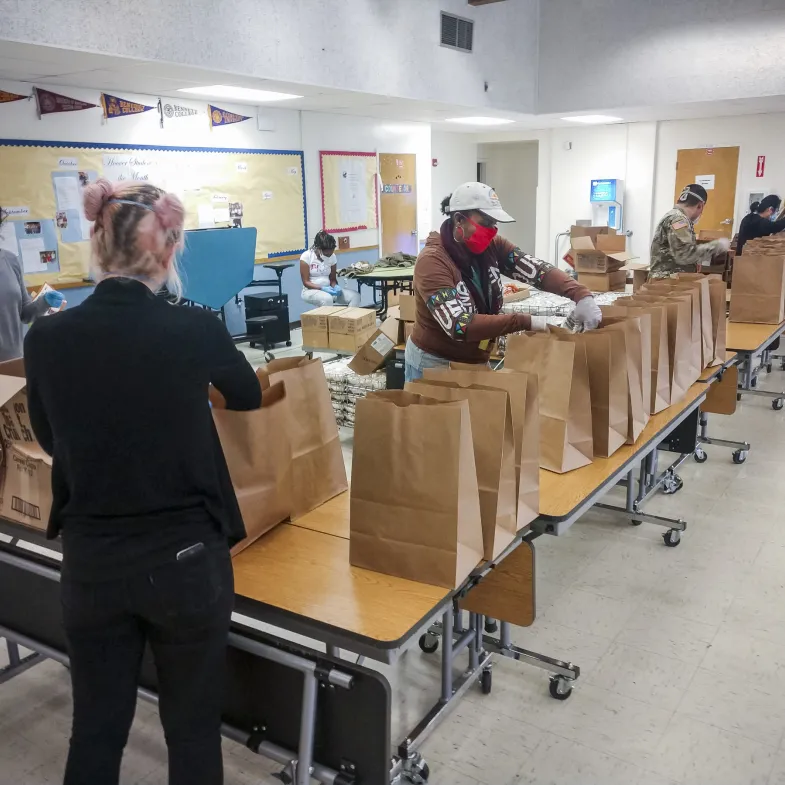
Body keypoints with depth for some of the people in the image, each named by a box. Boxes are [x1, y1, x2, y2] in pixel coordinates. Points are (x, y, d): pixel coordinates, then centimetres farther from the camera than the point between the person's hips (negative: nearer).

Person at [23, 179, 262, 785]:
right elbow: (249, 396, 7)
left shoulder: (47, 339, -9)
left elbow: (51, 440, 9)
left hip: (92, 563, 3)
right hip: (185, 558, -2)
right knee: (193, 726, 17)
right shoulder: (196, 331, -15)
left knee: (97, 726, 20)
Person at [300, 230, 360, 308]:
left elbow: (332, 278, 8)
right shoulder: (306, 256, -12)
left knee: (355, 296, -16)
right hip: (311, 291, -5)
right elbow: (306, 282, -12)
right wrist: (322, 288, -26)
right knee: (327, 298, -39)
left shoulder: (331, 257, 1)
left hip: (328, 290, 5)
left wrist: (336, 286, -16)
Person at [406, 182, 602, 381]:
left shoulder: (492, 247, -5)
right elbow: (460, 326, -32)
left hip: (475, 361, 6)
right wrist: (526, 322, -34)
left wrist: (582, 295, -30)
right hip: (434, 364, -6)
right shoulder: (432, 261, -24)